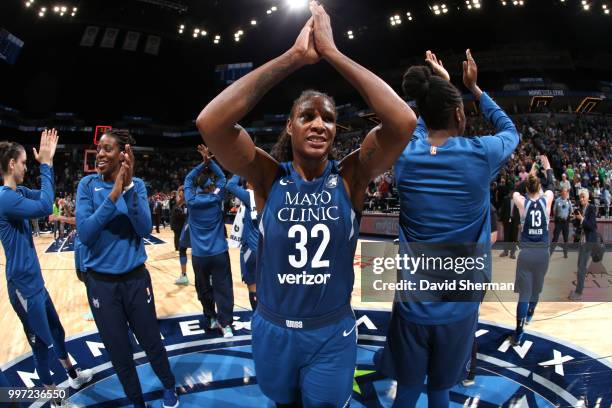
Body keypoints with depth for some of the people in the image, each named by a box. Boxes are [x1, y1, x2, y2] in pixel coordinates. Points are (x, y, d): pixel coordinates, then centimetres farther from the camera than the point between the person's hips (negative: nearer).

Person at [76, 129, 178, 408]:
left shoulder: (137, 184, -5)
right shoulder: (88, 184, -7)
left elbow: (145, 229, -17)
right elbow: (84, 234, -18)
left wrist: (128, 187, -27)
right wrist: (114, 194, -27)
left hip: (136, 278, 0)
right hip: (100, 282, 0)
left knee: (151, 342, 14)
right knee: (119, 353, 14)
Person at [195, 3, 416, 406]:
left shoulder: (350, 177, -12)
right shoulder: (269, 177, -12)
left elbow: (403, 121, -28)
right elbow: (210, 122, -29)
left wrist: (333, 52, -26)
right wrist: (295, 56, -29)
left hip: (333, 334, -1)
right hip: (273, 330, 1)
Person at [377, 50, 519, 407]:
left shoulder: (405, 155, -5)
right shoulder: (481, 154, -10)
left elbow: (423, 123, 20)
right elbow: (511, 130, 15)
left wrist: (440, 85, 30)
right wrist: (474, 88, 21)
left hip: (411, 303, 1)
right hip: (458, 306, -1)